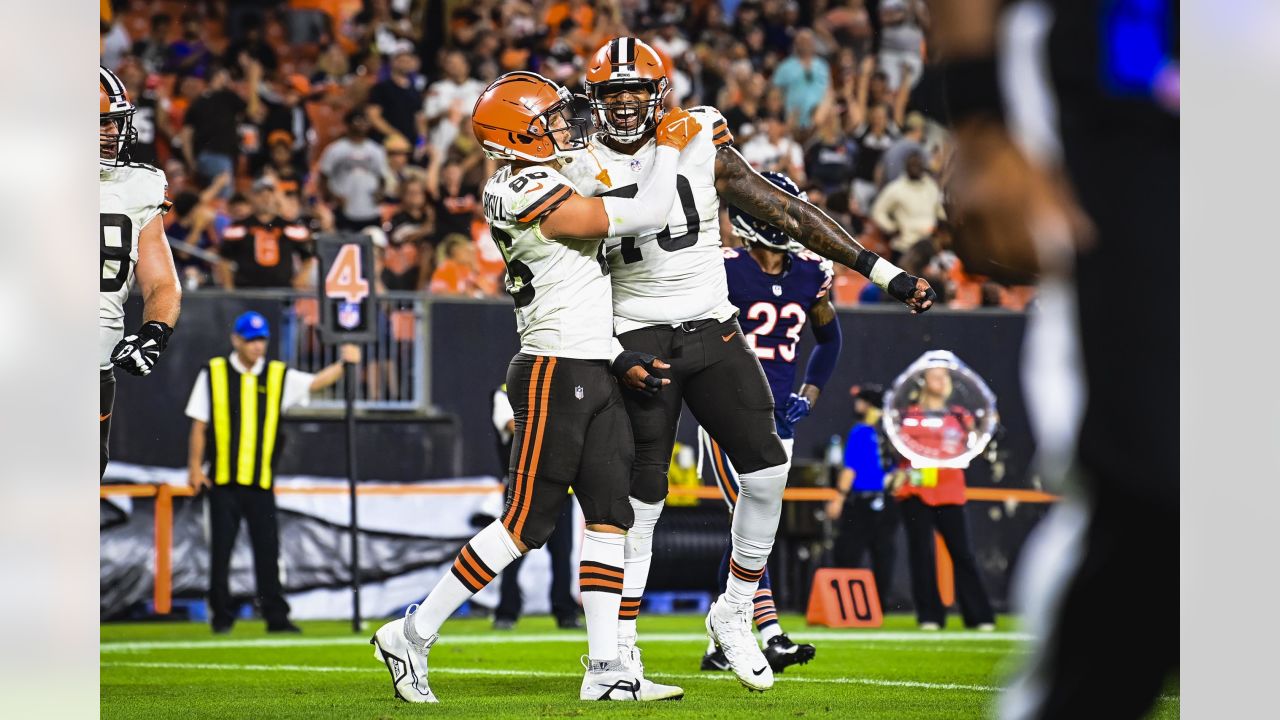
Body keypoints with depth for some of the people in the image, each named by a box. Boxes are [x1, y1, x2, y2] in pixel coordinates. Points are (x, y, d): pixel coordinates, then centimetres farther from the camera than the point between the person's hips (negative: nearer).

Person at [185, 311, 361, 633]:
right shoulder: (213, 374, 3)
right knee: (221, 549, 2)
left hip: (261, 481, 2)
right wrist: (195, 467, -1)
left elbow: (316, 382, -1)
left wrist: (343, 364, -18)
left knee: (268, 549, 0)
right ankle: (222, 616, 10)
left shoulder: (279, 376, 8)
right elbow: (199, 425, 4)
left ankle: (276, 616, 4)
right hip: (222, 479, -1)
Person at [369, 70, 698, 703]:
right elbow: (645, 216, -18)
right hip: (554, 376, -10)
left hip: (593, 377, 10)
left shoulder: (536, 189, 15)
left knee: (610, 517, 5)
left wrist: (618, 359, 16)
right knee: (527, 523, -7)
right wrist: (670, 147, -3)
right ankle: (412, 635, 1)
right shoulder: (535, 197, -17)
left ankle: (606, 668, 4)